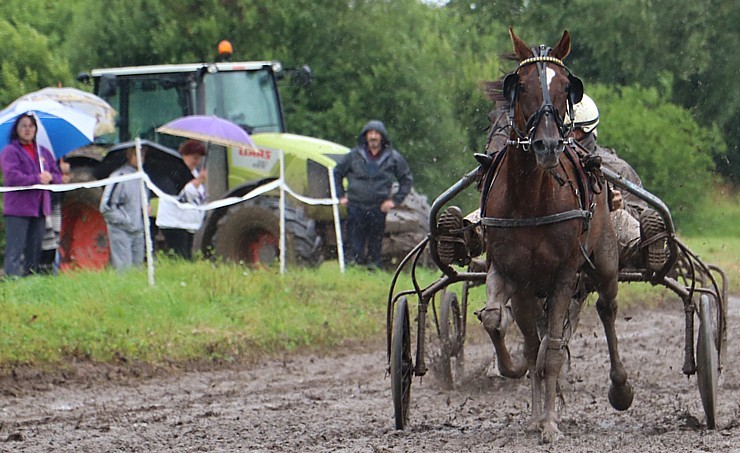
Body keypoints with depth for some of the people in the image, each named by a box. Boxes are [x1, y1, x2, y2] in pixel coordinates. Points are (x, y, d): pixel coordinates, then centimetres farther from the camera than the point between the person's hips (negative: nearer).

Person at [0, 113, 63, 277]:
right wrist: (37, 179, -12)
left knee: (34, 250, 7)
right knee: (15, 251, -10)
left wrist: (50, 177, -8)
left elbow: (58, 176, 16)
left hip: (40, 208, 6)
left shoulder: (43, 152, 17)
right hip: (18, 208, -6)